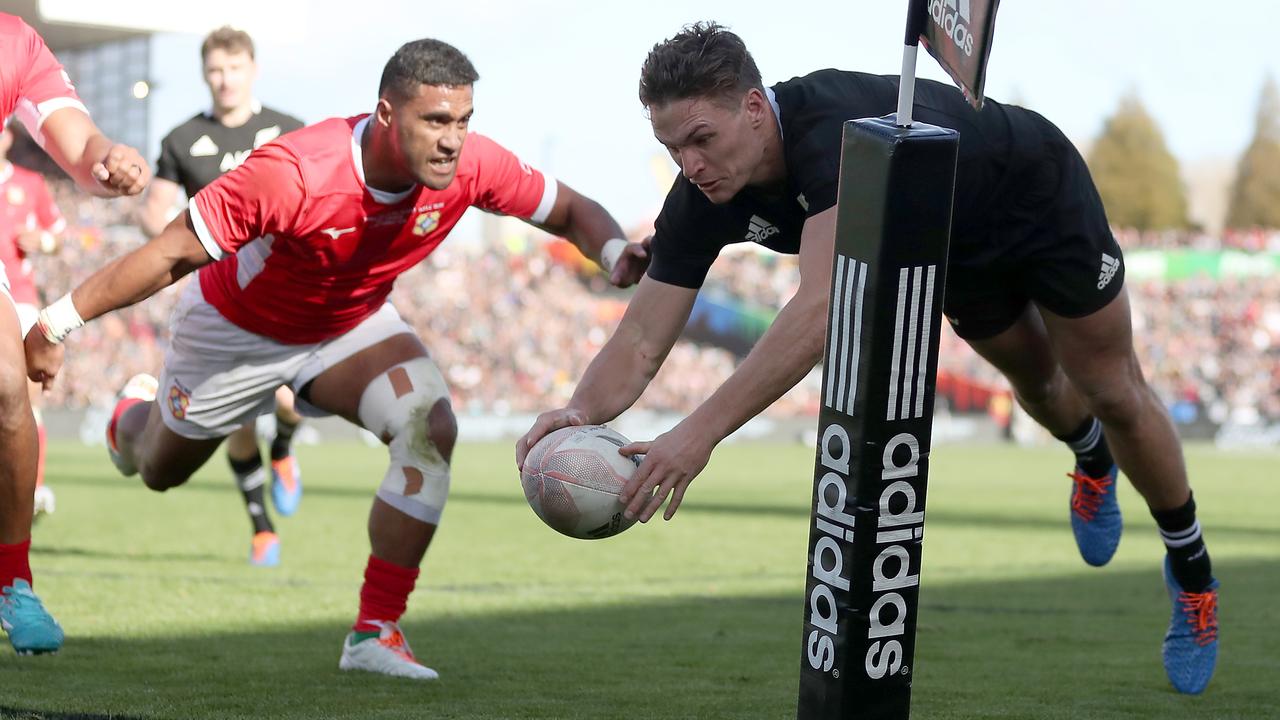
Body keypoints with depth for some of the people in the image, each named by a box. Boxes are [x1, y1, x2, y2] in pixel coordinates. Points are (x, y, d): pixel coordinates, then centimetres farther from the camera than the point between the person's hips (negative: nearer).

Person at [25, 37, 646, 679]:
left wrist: (617, 253, -32)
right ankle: (135, 413, 61)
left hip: (352, 323, 3)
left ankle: (376, 632, -17)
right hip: (235, 330, -3)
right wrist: (58, 323, -31)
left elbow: (570, 211, -10)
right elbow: (173, 253, -33)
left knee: (430, 427, -26)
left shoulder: (473, 165, -27)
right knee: (161, 470, 21)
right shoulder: (291, 173, -41)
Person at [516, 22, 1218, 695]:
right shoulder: (705, 194, -28)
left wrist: (702, 430, -66)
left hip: (1042, 196, -6)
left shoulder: (837, 129, -50)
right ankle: (1092, 459, 62)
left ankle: (1191, 567, 32)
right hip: (962, 251, 6)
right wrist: (580, 410, -50)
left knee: (1114, 394, 8)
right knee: (1035, 382, 27)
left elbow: (821, 308, -60)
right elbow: (642, 338, -27)